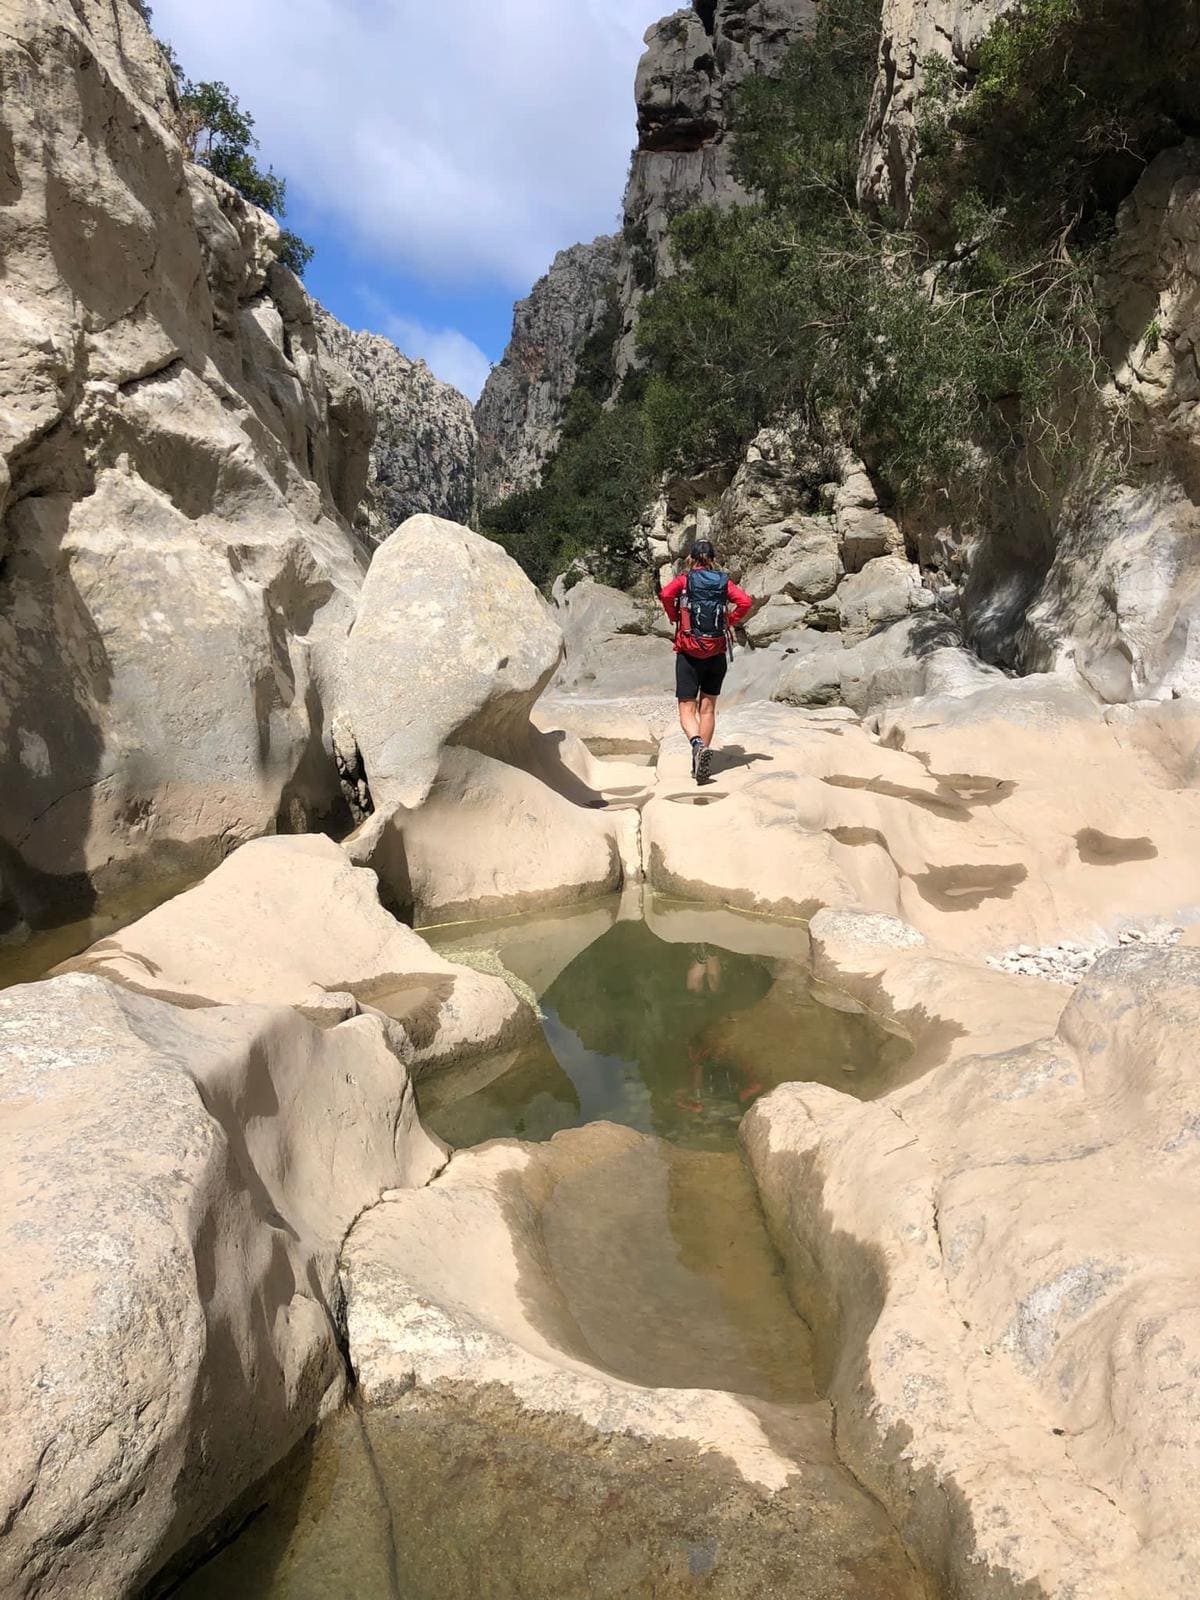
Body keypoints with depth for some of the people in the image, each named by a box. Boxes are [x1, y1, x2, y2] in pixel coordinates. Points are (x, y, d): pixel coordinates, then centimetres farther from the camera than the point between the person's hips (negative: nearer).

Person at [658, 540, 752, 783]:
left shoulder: (684, 580, -1)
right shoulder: (723, 582, 6)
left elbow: (665, 594, -19)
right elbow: (745, 602, -8)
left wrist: (675, 618, -3)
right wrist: (729, 623, 5)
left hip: (689, 653, -3)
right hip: (717, 653, 3)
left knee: (687, 710, -1)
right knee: (707, 709, 13)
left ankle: (698, 744, -29)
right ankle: (701, 763, 15)